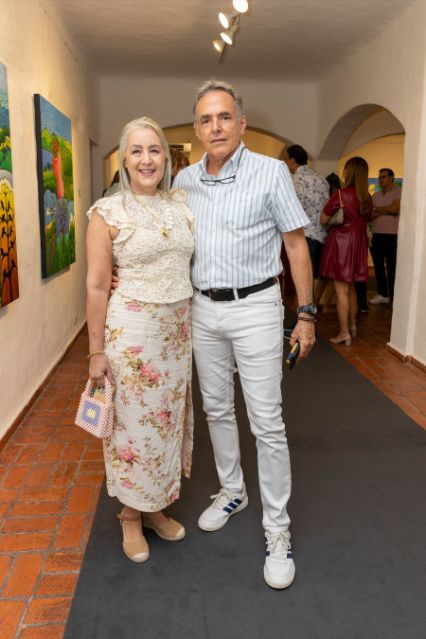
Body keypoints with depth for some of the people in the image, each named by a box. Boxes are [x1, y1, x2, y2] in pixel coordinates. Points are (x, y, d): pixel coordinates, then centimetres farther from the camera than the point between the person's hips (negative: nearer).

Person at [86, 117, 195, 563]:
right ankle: (131, 515, 29)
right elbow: (97, 285, -8)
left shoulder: (182, 205, 7)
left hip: (179, 327, 5)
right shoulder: (107, 212, -8)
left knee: (169, 418, 14)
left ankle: (156, 507, 34)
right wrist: (96, 350, -9)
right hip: (131, 328, -5)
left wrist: (194, 325, 10)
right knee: (134, 422, 6)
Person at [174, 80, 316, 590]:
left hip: (255, 308, -5)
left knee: (266, 422, -2)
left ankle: (277, 528, 13)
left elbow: (296, 244, -5)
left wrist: (306, 314, -7)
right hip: (203, 308, 5)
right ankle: (232, 491, 37)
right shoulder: (184, 180, 6)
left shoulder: (271, 172, -7)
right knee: (216, 409, 16)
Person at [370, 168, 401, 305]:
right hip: (376, 235, 6)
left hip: (392, 236, -6)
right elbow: (370, 215, 4)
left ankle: (394, 297, 3)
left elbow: (395, 208, -17)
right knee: (378, 266, 10)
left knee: (391, 268, -3)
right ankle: (382, 294, 21)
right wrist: (386, 211, -11)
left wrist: (378, 209, -3)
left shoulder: (398, 192, -3)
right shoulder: (375, 195, 13)